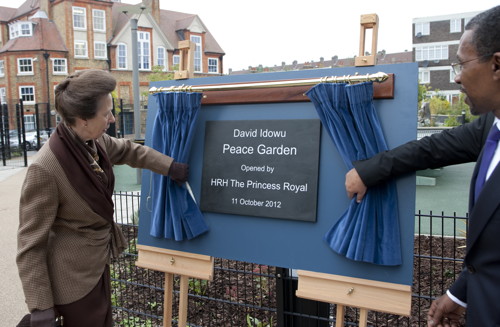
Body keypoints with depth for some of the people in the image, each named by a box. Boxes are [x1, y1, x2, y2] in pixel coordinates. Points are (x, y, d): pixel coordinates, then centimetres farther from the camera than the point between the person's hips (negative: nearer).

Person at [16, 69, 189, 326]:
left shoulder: (96, 141, -10)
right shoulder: (45, 169, -29)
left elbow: (129, 151, 13)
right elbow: (30, 243, -23)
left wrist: (170, 166, 12)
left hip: (99, 263, 7)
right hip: (74, 276, -7)